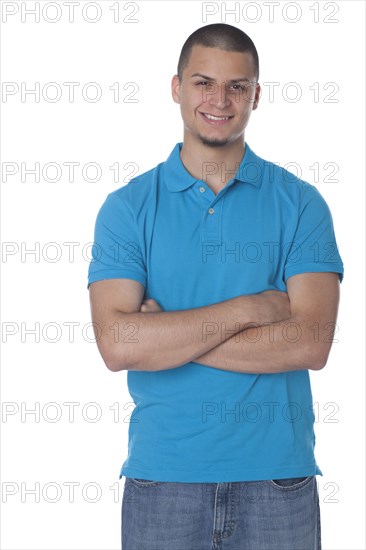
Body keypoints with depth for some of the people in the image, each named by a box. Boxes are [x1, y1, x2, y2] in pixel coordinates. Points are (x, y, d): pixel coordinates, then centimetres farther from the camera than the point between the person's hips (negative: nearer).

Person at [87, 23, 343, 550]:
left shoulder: (300, 203, 1)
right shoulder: (128, 206, 1)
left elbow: (311, 343, -12)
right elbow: (117, 344, -13)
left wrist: (167, 336, -13)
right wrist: (250, 308, -14)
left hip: (278, 477, 0)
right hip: (162, 475, 0)